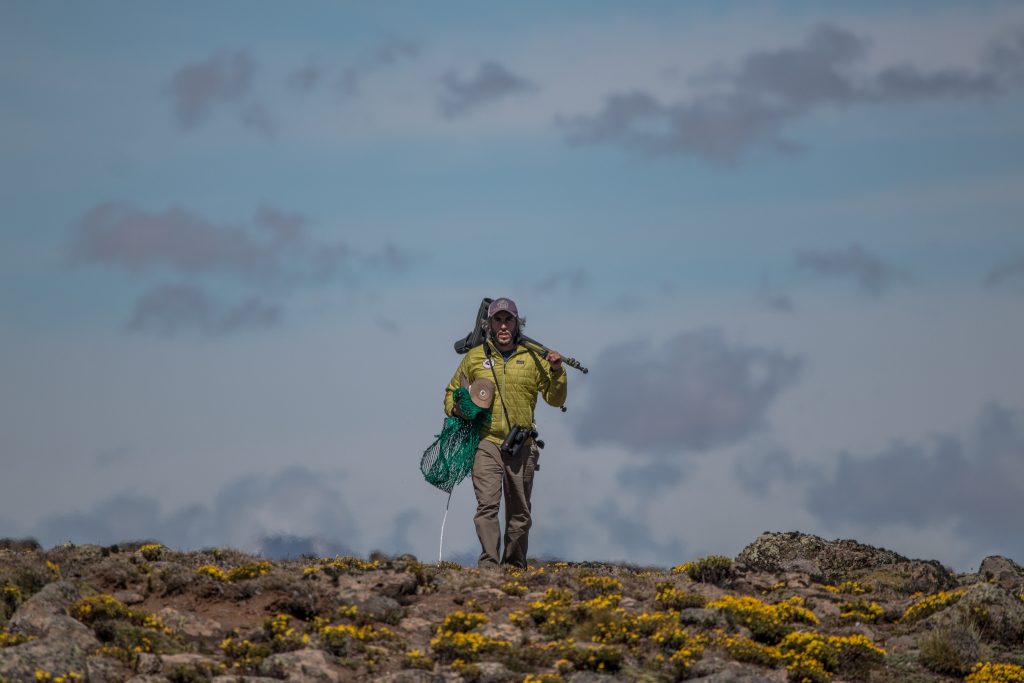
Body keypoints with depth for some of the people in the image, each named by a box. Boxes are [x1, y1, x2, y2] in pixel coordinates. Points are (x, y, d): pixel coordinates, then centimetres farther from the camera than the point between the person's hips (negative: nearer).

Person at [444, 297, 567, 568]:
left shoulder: (532, 358, 6)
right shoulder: (475, 357, 6)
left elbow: (555, 399, 7)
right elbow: (452, 392, 19)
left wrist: (557, 372, -9)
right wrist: (456, 408, -2)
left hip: (522, 446, 1)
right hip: (486, 442, -1)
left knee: (519, 512, 8)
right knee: (487, 504, -15)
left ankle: (514, 565, 19)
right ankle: (488, 564, -19)